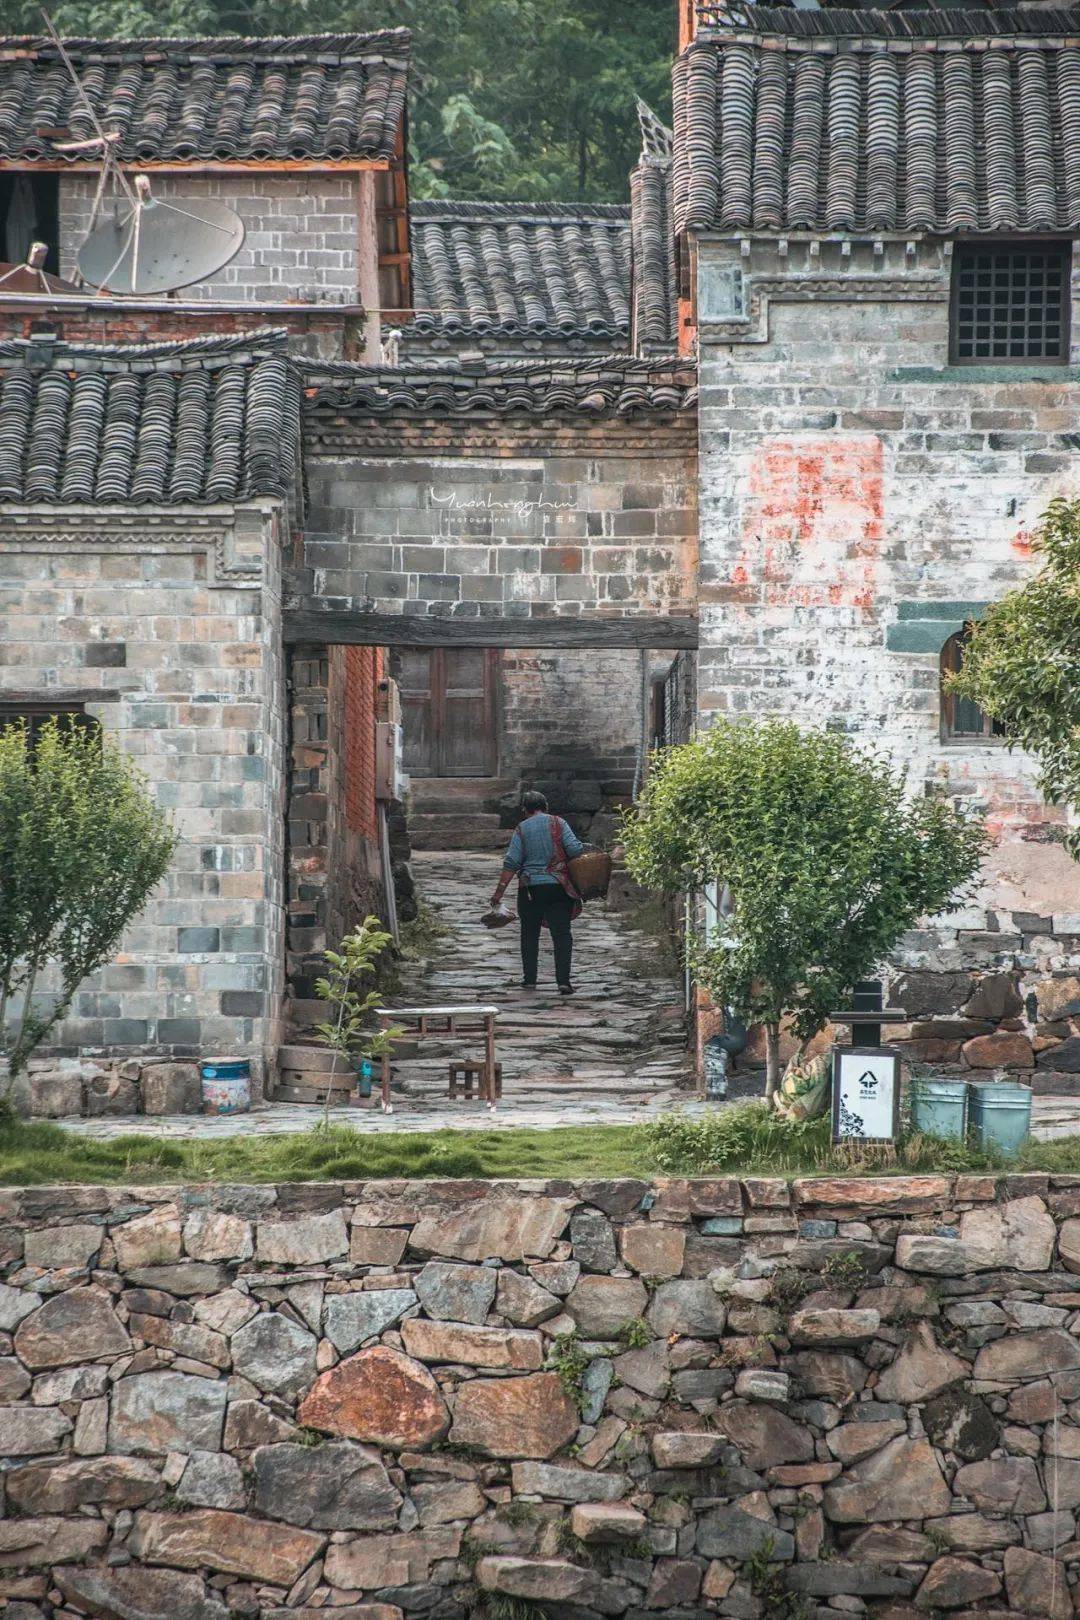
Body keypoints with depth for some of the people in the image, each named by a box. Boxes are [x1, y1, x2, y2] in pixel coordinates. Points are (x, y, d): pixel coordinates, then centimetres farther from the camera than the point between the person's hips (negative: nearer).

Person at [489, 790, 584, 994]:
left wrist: (499, 891, -1)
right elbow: (575, 849, -9)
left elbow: (511, 862, -3)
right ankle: (563, 980, -12)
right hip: (558, 886, -1)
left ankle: (530, 979, 16)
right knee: (561, 933, -2)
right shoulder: (558, 823, 1)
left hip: (530, 887, 1)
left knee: (529, 934, 14)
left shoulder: (522, 828, 2)